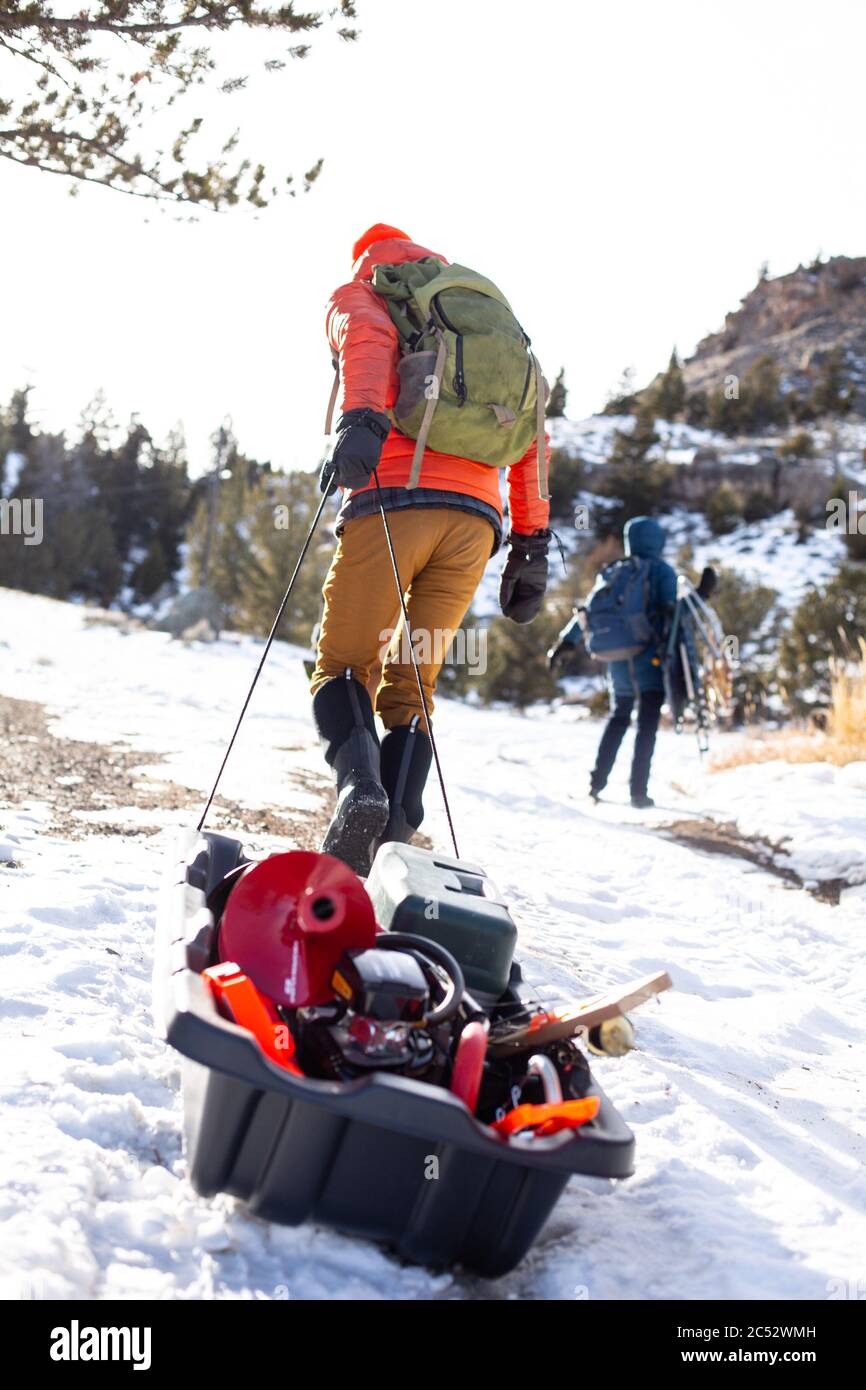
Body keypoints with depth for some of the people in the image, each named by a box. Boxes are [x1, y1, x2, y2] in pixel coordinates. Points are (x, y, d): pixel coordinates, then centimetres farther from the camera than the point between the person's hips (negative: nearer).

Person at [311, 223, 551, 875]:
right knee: (410, 688, 10)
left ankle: (360, 783, -23)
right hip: (476, 519, 4)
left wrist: (362, 418, -26)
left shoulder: (356, 295, 19)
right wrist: (532, 543, 20)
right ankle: (393, 839, -4)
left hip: (395, 501, -4)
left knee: (343, 667, 5)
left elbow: (369, 337, -8)